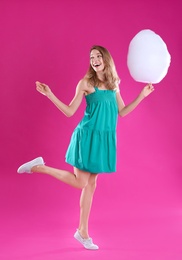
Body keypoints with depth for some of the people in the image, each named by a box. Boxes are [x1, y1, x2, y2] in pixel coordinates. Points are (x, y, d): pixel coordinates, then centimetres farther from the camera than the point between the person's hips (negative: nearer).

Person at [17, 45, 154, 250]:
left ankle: (82, 232, 15)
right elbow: (70, 111, -6)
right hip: (88, 136, -5)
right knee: (80, 182, -5)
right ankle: (39, 167, 12)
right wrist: (50, 95, -16)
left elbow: (122, 112, 14)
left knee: (90, 184, 8)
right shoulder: (86, 83, -5)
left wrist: (142, 96, 12)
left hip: (105, 139, 5)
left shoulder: (113, 85, 10)